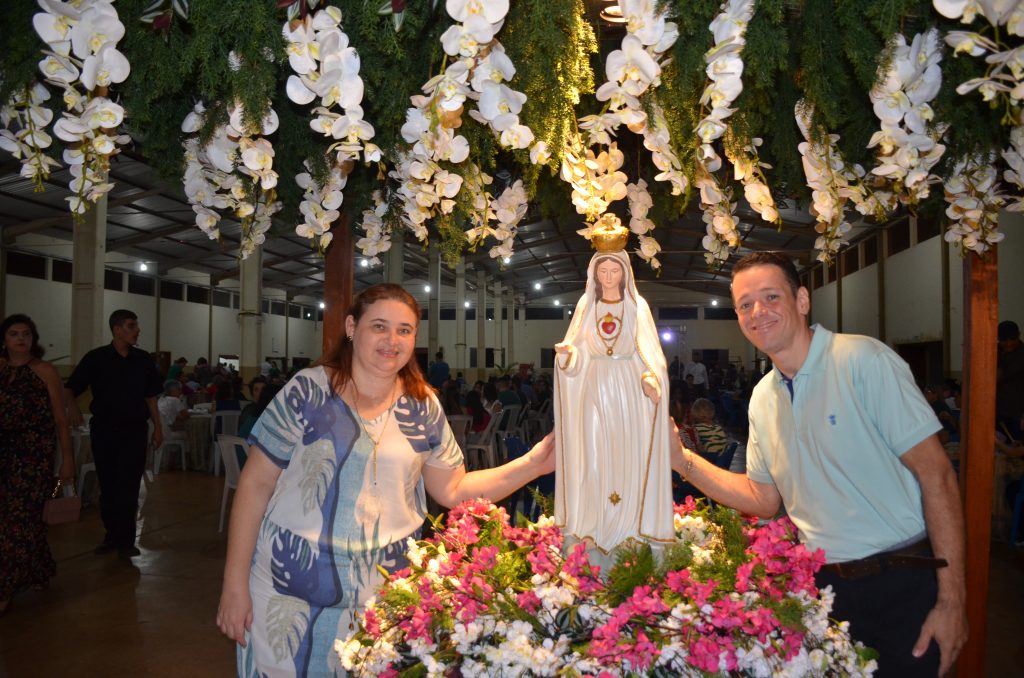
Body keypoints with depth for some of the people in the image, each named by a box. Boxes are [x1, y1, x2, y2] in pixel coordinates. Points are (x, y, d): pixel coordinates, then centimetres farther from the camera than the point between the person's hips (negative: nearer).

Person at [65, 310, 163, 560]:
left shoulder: (143, 359, 5)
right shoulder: (96, 358, -1)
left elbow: (151, 396, 11)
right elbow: (70, 388, 2)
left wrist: (158, 427, 9)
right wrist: (72, 405, -18)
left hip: (134, 430, 0)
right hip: (104, 429, 0)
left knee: (128, 487, -3)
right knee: (107, 486, 9)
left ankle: (125, 540, 3)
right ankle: (112, 535, 23)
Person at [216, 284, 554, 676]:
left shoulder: (423, 407, 2)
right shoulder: (308, 390, -7)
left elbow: (453, 489, 7)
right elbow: (256, 484, -4)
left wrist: (532, 465, -3)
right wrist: (235, 584, -5)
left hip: (385, 587, 2)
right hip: (292, 582, -2)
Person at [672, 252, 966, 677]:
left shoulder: (862, 360, -15)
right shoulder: (762, 398, 5)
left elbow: (935, 473, -15)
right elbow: (763, 498, 11)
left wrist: (951, 599, -16)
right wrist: (681, 458, 0)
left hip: (902, 588, -5)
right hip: (824, 587, 5)